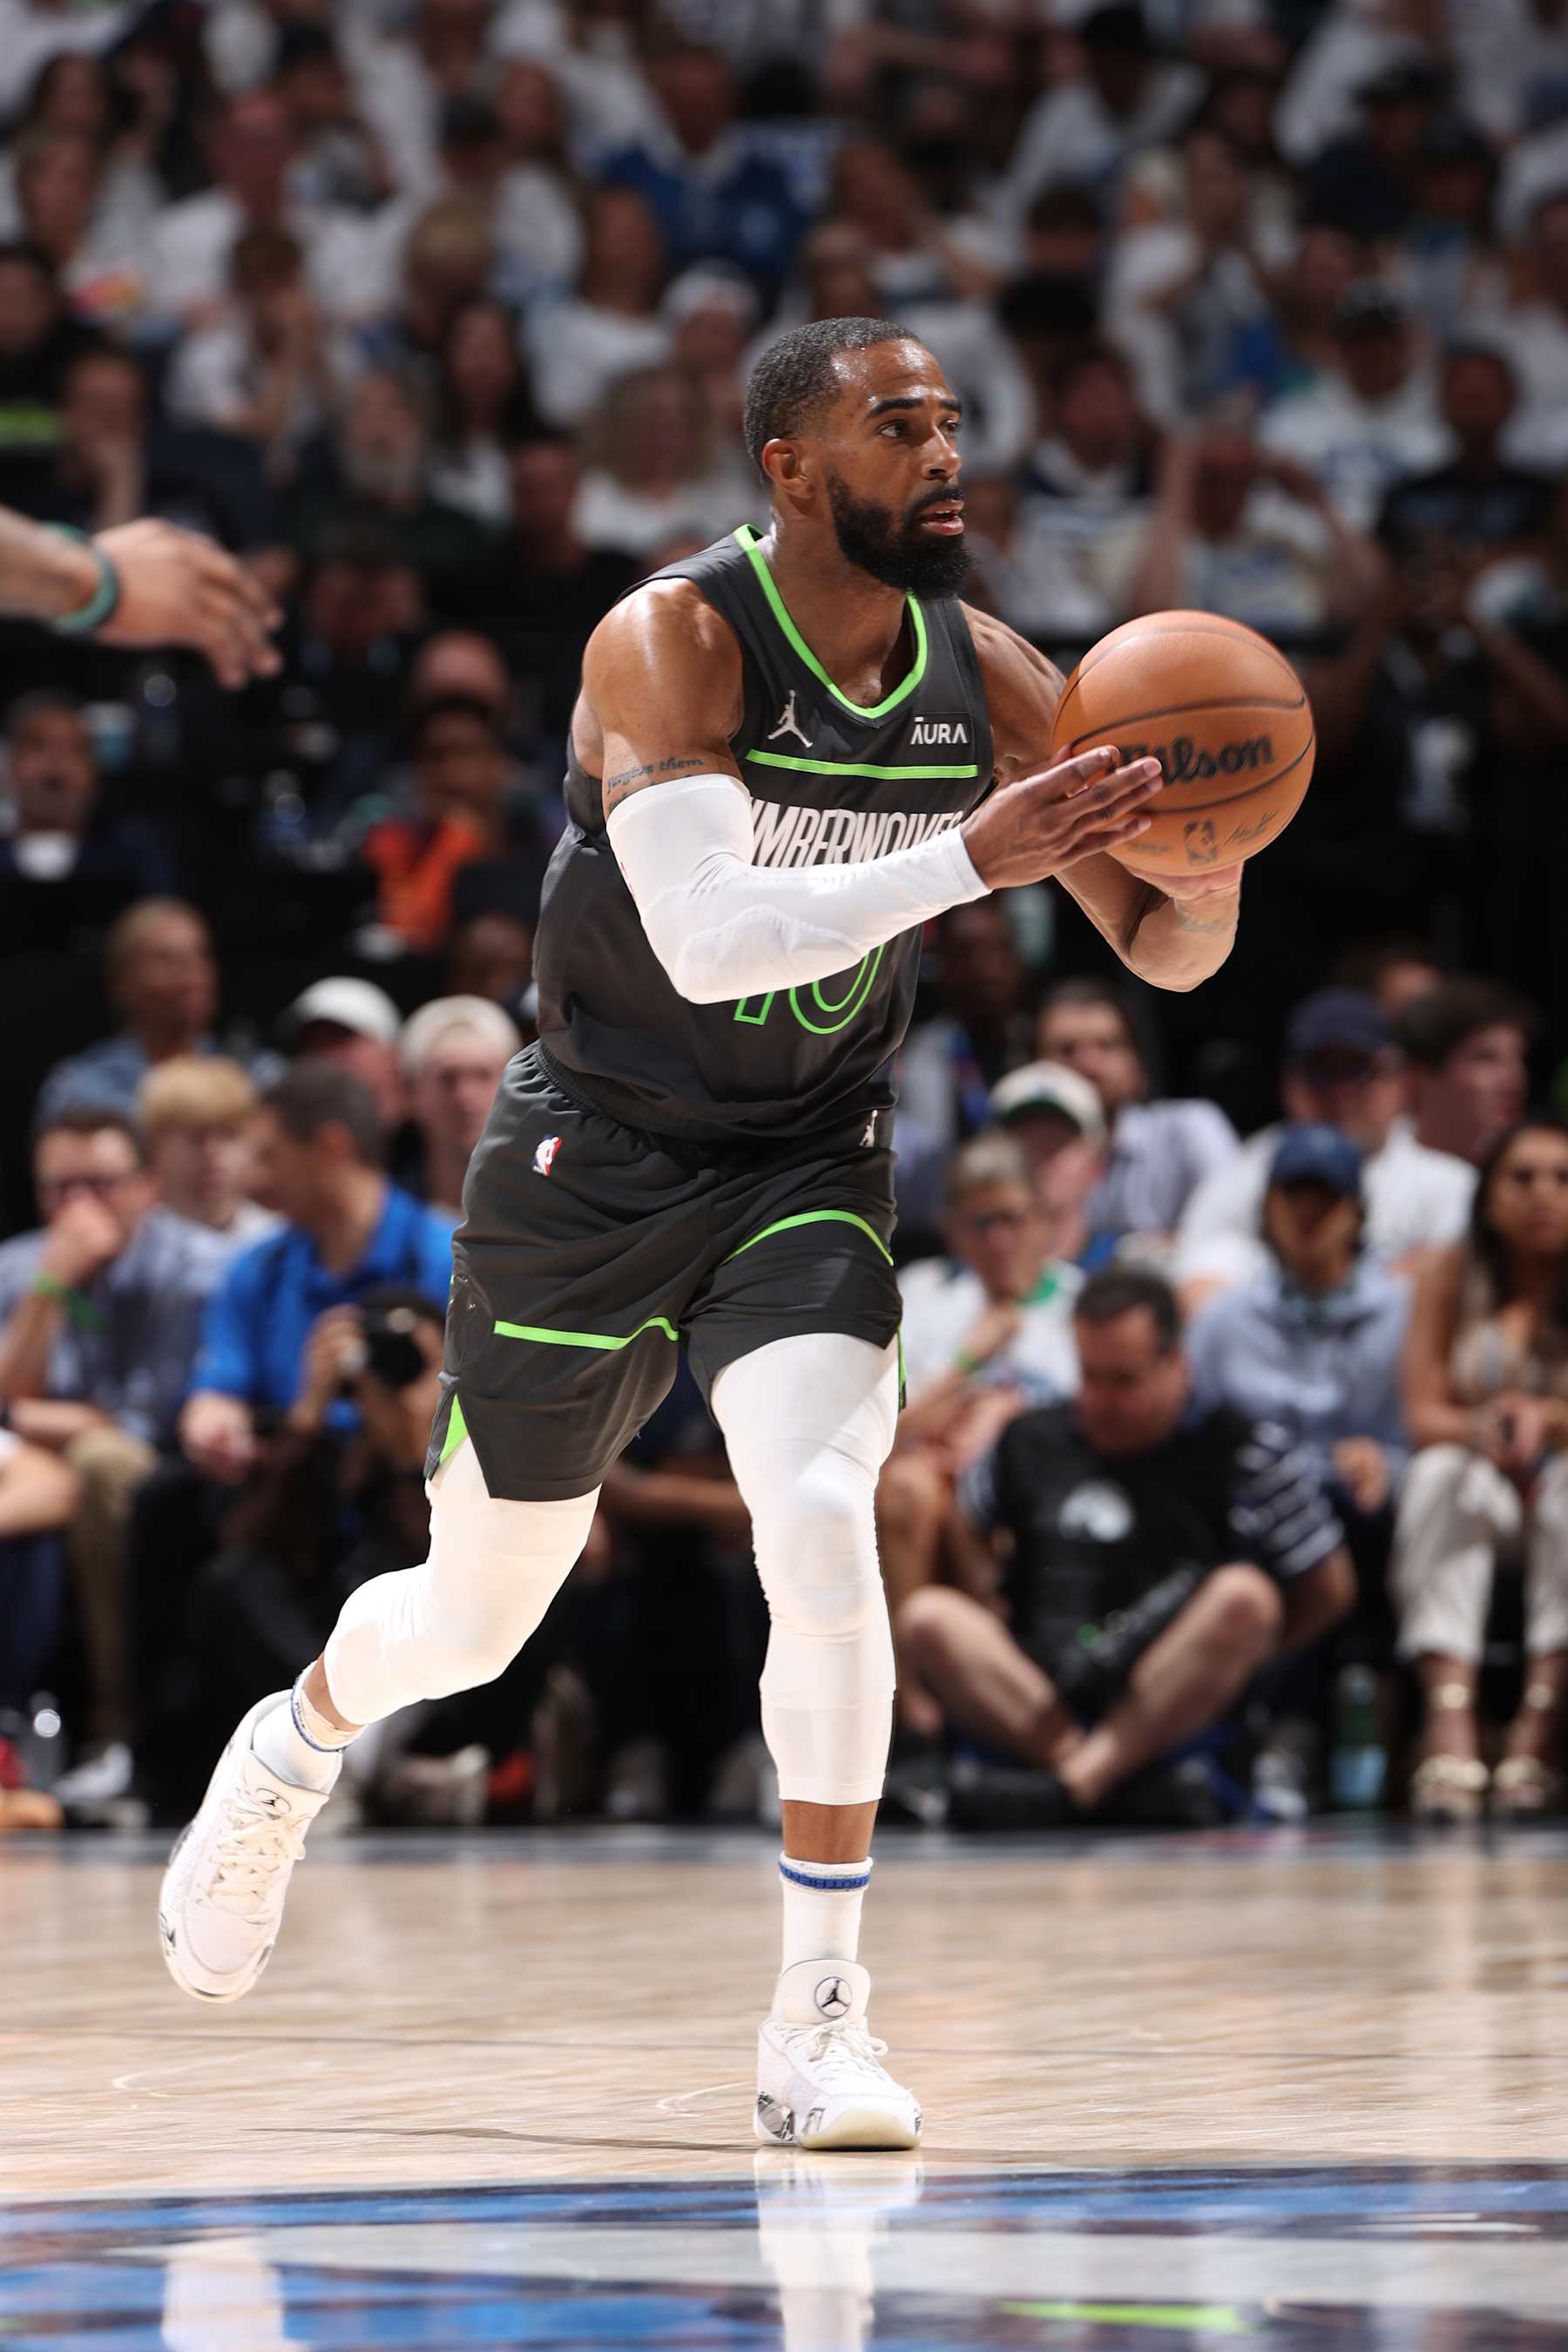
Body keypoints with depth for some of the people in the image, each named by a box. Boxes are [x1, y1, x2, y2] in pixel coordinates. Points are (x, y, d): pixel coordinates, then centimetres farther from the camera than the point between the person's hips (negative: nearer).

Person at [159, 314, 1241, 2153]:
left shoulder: (986, 677, -9)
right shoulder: (671, 643, -22)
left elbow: (1164, 953, -4)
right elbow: (707, 937, -35)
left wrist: (1204, 865, -28)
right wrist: (967, 859, -44)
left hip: (807, 1166, 2)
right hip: (597, 1158, -2)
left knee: (824, 1527, -24)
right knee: (479, 1613, 12)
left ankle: (820, 2016, -17)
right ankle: (292, 1747, 47)